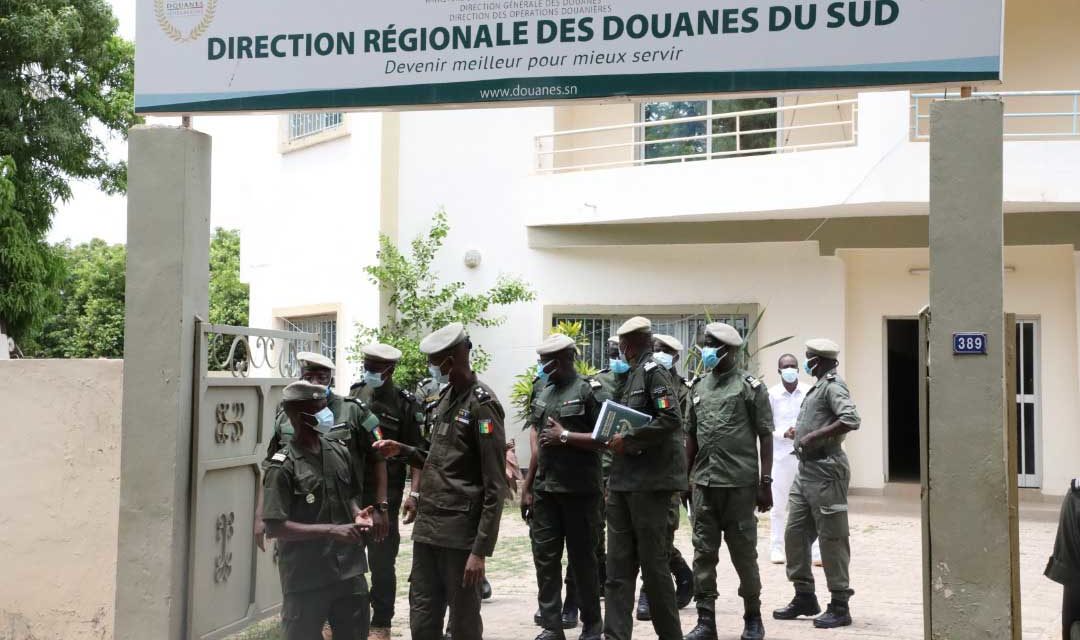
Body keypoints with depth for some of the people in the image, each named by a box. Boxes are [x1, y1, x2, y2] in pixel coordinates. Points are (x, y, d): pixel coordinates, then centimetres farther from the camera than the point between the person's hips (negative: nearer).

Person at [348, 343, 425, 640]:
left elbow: (417, 452, -8)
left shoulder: (406, 404, -7)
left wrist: (414, 494, -16)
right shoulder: (354, 396, 7)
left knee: (381, 562, 4)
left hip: (385, 494, -4)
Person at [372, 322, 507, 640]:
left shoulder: (482, 403, -11)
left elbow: (495, 486, -14)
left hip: (461, 533, -7)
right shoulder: (445, 397, 14)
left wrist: (481, 550, -18)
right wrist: (403, 451, 7)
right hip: (427, 528, 7)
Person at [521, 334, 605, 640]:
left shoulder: (588, 390, -7)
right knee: (545, 557, 5)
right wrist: (528, 484, 15)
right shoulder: (543, 393, 13)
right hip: (545, 489, 6)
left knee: (582, 557, 4)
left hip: (579, 489, -6)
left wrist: (565, 436, -15)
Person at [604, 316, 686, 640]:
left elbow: (671, 419, -20)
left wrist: (627, 439, -15)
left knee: (653, 565, -1)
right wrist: (615, 440, 6)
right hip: (623, 482, 9)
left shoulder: (653, 371, -8)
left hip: (650, 482, -9)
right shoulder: (631, 376, 18)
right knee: (618, 567, 5)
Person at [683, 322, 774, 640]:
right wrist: (686, 476, 11)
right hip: (704, 483, 4)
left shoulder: (751, 386, -3)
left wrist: (765, 482, -9)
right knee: (703, 552, 5)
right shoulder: (699, 387, 12)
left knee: (743, 552, 5)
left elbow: (765, 436, -4)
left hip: (740, 483, -4)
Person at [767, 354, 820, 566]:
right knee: (778, 505, 6)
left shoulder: (809, 392, 1)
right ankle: (776, 549, 15)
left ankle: (817, 551, 2)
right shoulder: (772, 394, 1)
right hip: (781, 455, 0)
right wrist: (784, 433, -17)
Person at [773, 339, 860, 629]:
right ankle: (805, 597, 22)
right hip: (805, 469, 10)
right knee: (795, 533, 12)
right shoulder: (818, 387, 17)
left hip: (825, 469, -10)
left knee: (831, 538, -3)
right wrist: (800, 432, 10)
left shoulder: (833, 386, -11)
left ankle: (840, 606, 5)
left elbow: (851, 420, -26)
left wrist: (815, 436, -22)